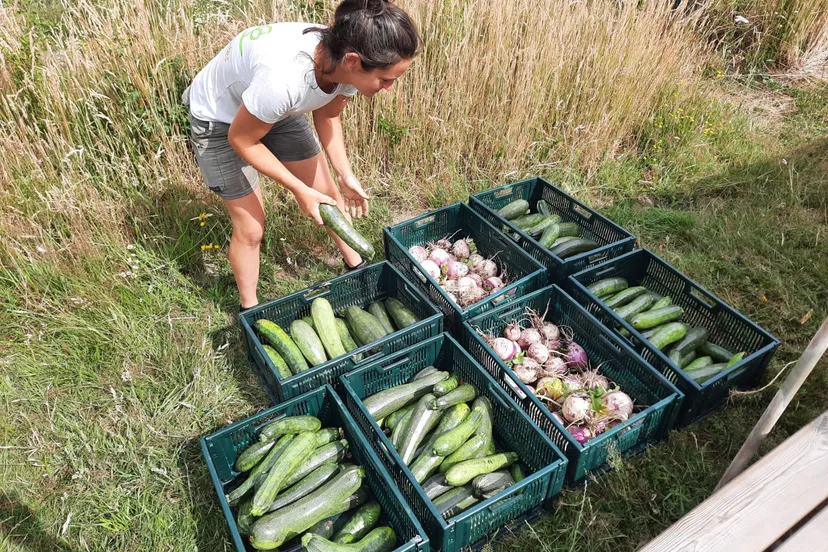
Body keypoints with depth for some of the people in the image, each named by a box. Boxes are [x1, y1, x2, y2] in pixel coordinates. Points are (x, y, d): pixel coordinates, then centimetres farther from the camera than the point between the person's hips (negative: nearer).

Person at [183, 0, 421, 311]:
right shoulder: (284, 78, -44)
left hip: (278, 110, 6)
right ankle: (249, 311, 24)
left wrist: (345, 175, -10)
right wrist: (300, 190, -21)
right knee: (251, 228, 0)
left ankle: (356, 266, 35)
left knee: (329, 195, 11)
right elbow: (241, 140, -26)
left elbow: (326, 115, -2)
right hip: (221, 120, -5)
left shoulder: (345, 62, -24)